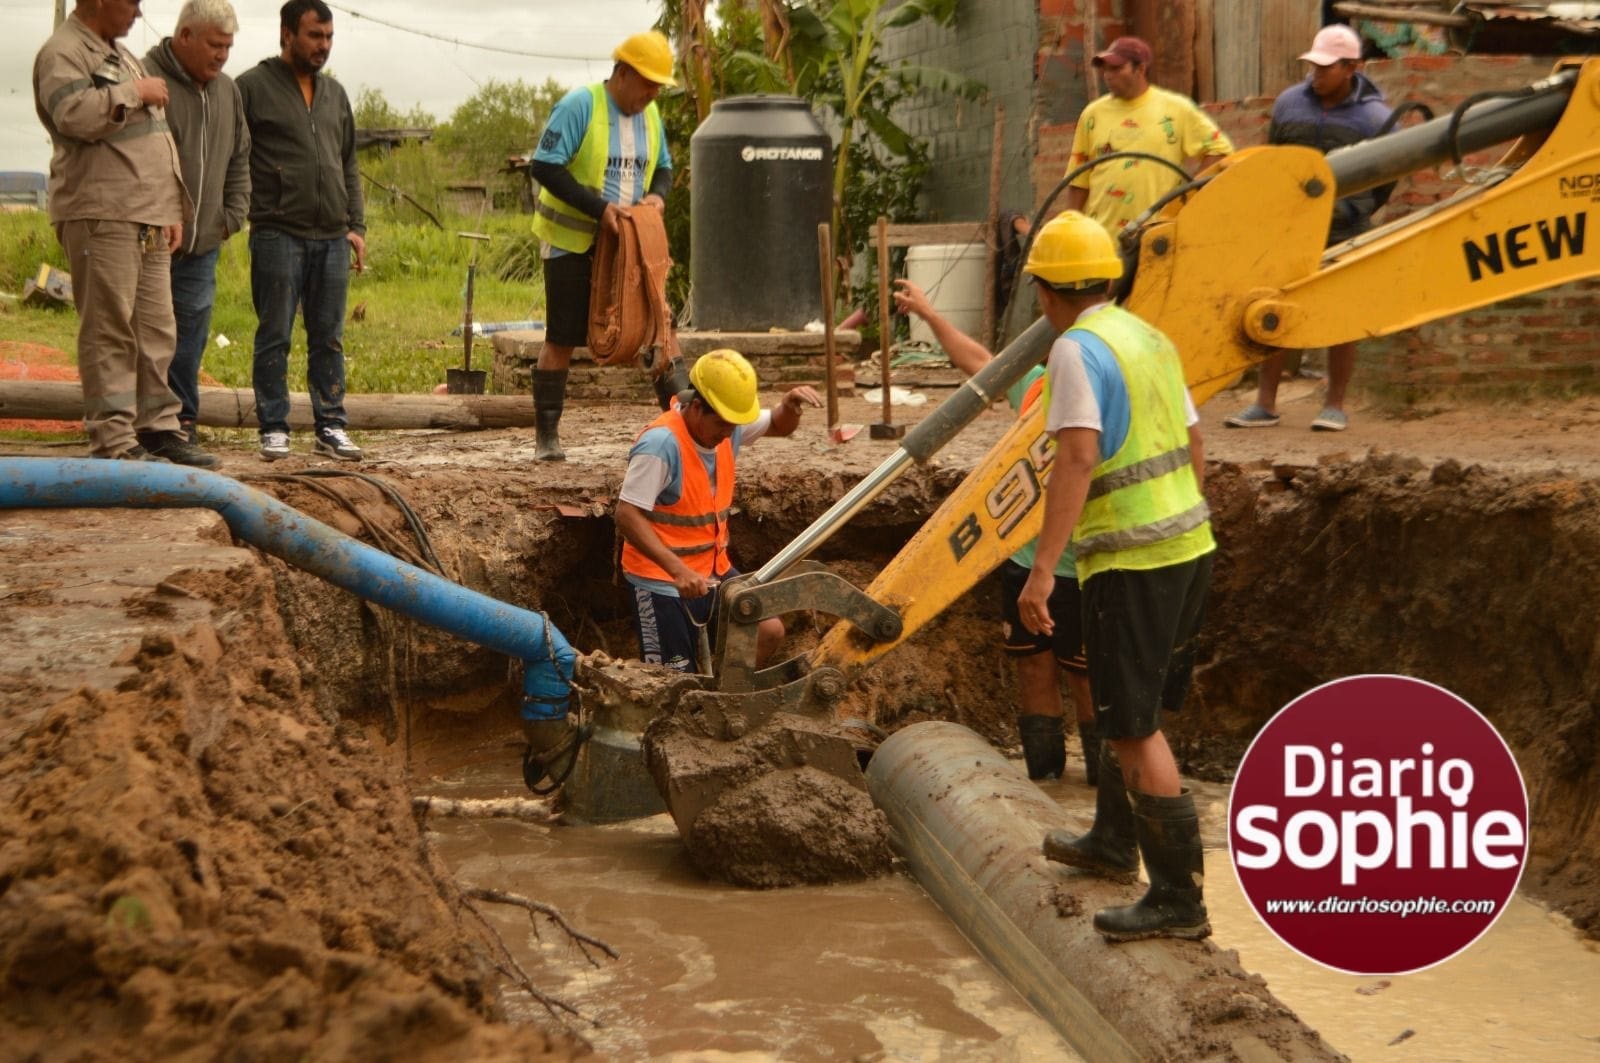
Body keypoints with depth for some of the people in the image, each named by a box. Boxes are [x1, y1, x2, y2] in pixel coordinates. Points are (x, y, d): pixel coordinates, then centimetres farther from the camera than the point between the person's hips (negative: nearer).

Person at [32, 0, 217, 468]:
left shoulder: (121, 54, 24)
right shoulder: (62, 52, -6)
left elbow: (156, 136, 28)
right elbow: (74, 114, -26)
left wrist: (172, 209, 23)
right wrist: (134, 93, -13)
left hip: (148, 219, 9)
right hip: (100, 218, -9)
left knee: (156, 331, 10)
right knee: (109, 331, -9)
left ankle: (158, 427, 16)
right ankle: (113, 441, -8)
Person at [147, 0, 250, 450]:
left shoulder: (227, 90, 15)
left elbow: (239, 161, 24)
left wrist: (232, 215, 12)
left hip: (202, 244, 6)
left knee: (190, 333, 8)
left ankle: (182, 421, 14)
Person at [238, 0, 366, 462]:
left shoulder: (335, 93, 16)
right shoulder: (253, 86, -2)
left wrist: (356, 225, 13)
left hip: (332, 238, 5)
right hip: (278, 234, -5)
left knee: (329, 338, 7)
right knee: (274, 337, 0)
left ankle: (331, 426, 12)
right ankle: (274, 428, 6)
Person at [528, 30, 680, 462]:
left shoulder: (650, 114, 6)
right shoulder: (580, 105, -16)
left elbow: (662, 167, 19)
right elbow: (544, 166, -20)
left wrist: (657, 194, -6)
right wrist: (598, 208, -26)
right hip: (573, 243, -6)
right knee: (561, 341, 1)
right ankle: (546, 436, 9)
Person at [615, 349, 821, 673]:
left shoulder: (728, 428, 0)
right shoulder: (661, 444, -25)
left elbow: (779, 426, 18)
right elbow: (628, 516, -28)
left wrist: (790, 405, -8)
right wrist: (678, 570, -36)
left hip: (713, 571, 8)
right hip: (663, 582, -7)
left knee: (768, 632, -1)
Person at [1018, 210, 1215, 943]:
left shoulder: (1079, 349, -13)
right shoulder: (1149, 339, 14)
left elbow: (1078, 457, -24)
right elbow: (1194, 448, 20)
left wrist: (1042, 567, -27)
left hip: (1129, 561, -9)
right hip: (1189, 546, 9)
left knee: (1135, 727, -5)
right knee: (1135, 706, 24)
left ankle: (1179, 898, -4)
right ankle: (1113, 842, 41)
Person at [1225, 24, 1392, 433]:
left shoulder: (1374, 116, -4)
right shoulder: (1289, 103, 4)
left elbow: (1385, 179, 6)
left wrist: (1350, 212, 2)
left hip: (1344, 234, -3)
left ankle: (1335, 406, 12)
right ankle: (1265, 404, 7)